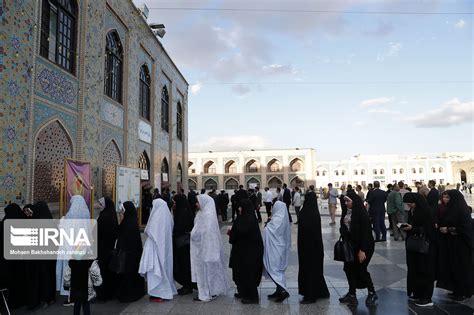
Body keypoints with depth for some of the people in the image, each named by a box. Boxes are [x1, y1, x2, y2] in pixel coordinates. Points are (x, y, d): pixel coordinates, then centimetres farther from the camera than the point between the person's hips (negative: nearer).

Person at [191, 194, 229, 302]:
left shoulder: (205, 215, -22)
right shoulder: (209, 213, 7)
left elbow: (197, 233, -22)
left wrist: (192, 233, -5)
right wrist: (194, 233, 8)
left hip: (204, 246, -10)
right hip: (210, 246, 10)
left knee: (204, 269, 1)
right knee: (212, 268, 17)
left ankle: (205, 294, 12)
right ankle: (214, 290, 28)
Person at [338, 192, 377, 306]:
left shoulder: (361, 213, -17)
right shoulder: (346, 212, 4)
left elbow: (365, 232, -19)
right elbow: (343, 227, 11)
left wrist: (362, 250, -20)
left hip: (363, 245, -7)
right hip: (350, 245, 7)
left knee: (360, 269, 1)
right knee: (349, 268, 5)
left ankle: (372, 293, 23)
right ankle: (352, 295, 17)